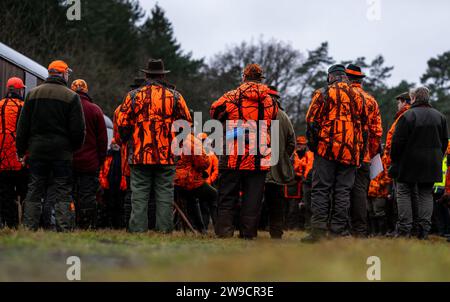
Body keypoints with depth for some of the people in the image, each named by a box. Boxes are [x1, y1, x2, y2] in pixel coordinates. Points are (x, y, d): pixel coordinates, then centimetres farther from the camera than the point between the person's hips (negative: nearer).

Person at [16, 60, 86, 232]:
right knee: (63, 192, 0)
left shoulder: (33, 94, 7)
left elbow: (22, 126, 8)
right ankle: (64, 228, -6)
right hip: (62, 152, -3)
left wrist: (21, 150, 13)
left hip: (37, 149, 3)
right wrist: (75, 147, 10)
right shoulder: (71, 97, -4)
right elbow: (79, 128, -6)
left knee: (34, 190, 7)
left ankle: (29, 228, 4)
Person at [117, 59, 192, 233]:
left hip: (139, 154, 0)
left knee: (139, 193, 4)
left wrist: (126, 141, 20)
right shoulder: (174, 96, 2)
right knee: (165, 192, 4)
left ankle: (138, 228, 1)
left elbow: (123, 124, 2)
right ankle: (164, 228, 2)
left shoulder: (134, 96, 1)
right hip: (167, 154, 0)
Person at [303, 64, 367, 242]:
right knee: (343, 191, 5)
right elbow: (363, 124, 16)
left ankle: (318, 229, -10)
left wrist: (312, 143, 8)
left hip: (326, 148, -3)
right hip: (350, 151, 3)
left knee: (321, 189, -1)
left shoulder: (323, 94, -1)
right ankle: (338, 230, 1)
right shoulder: (357, 97, 11)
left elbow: (312, 121, -3)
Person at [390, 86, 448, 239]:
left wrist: (394, 160, 1)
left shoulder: (407, 116, -10)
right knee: (426, 194, 8)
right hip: (431, 165, 4)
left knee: (404, 193, 3)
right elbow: (444, 141, 13)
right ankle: (424, 230, 2)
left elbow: (397, 141, -11)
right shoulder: (440, 117, 8)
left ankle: (404, 229, -4)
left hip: (408, 163, -4)